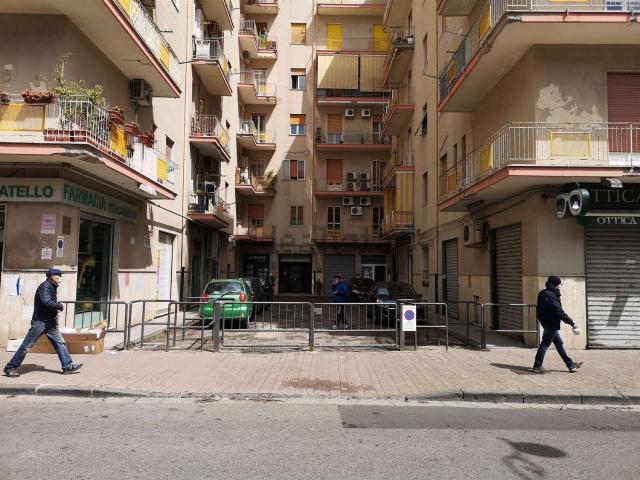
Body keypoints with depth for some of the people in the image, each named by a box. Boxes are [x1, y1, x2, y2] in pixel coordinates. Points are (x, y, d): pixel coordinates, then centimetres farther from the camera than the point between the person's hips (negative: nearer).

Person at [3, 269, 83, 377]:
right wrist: (59, 305, -18)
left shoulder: (52, 287, 15)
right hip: (40, 321, -9)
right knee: (27, 345, -2)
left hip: (50, 322, 9)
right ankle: (10, 368, 9)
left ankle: (68, 366, 7)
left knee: (60, 343, 5)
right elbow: (46, 301, -30)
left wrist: (57, 305, 1)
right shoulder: (45, 286, -15)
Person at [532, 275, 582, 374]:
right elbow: (560, 312, -22)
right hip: (551, 324, -10)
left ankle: (570, 364, 24)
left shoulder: (543, 294, 9)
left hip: (547, 323, 10)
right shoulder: (550, 296, -21)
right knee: (545, 344, -1)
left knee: (559, 343, 15)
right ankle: (537, 366, 7)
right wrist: (572, 323, -18)